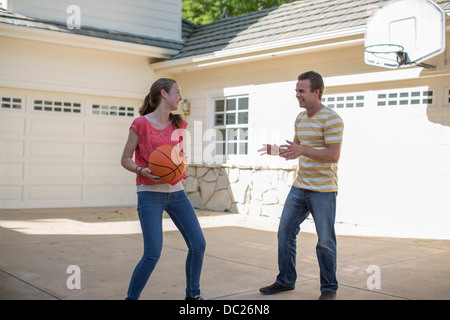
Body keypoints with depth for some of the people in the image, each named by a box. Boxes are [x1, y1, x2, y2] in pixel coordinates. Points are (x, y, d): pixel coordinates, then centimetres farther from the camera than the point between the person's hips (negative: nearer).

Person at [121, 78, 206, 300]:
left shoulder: (179, 125, 8)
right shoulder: (141, 124, -7)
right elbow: (125, 159, -2)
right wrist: (142, 171, -21)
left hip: (176, 192, 6)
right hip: (150, 193, -6)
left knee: (198, 244, 3)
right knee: (153, 254, -12)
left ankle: (193, 294, 24)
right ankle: (131, 298, 9)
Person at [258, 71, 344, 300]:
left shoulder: (331, 119, -13)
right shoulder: (300, 118, 12)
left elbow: (333, 155, -21)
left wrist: (302, 150, -31)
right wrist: (278, 150, 0)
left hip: (323, 190, -7)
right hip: (300, 187, 7)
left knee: (325, 241, 2)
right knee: (285, 232, 8)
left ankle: (329, 288, 19)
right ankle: (285, 280, 23)